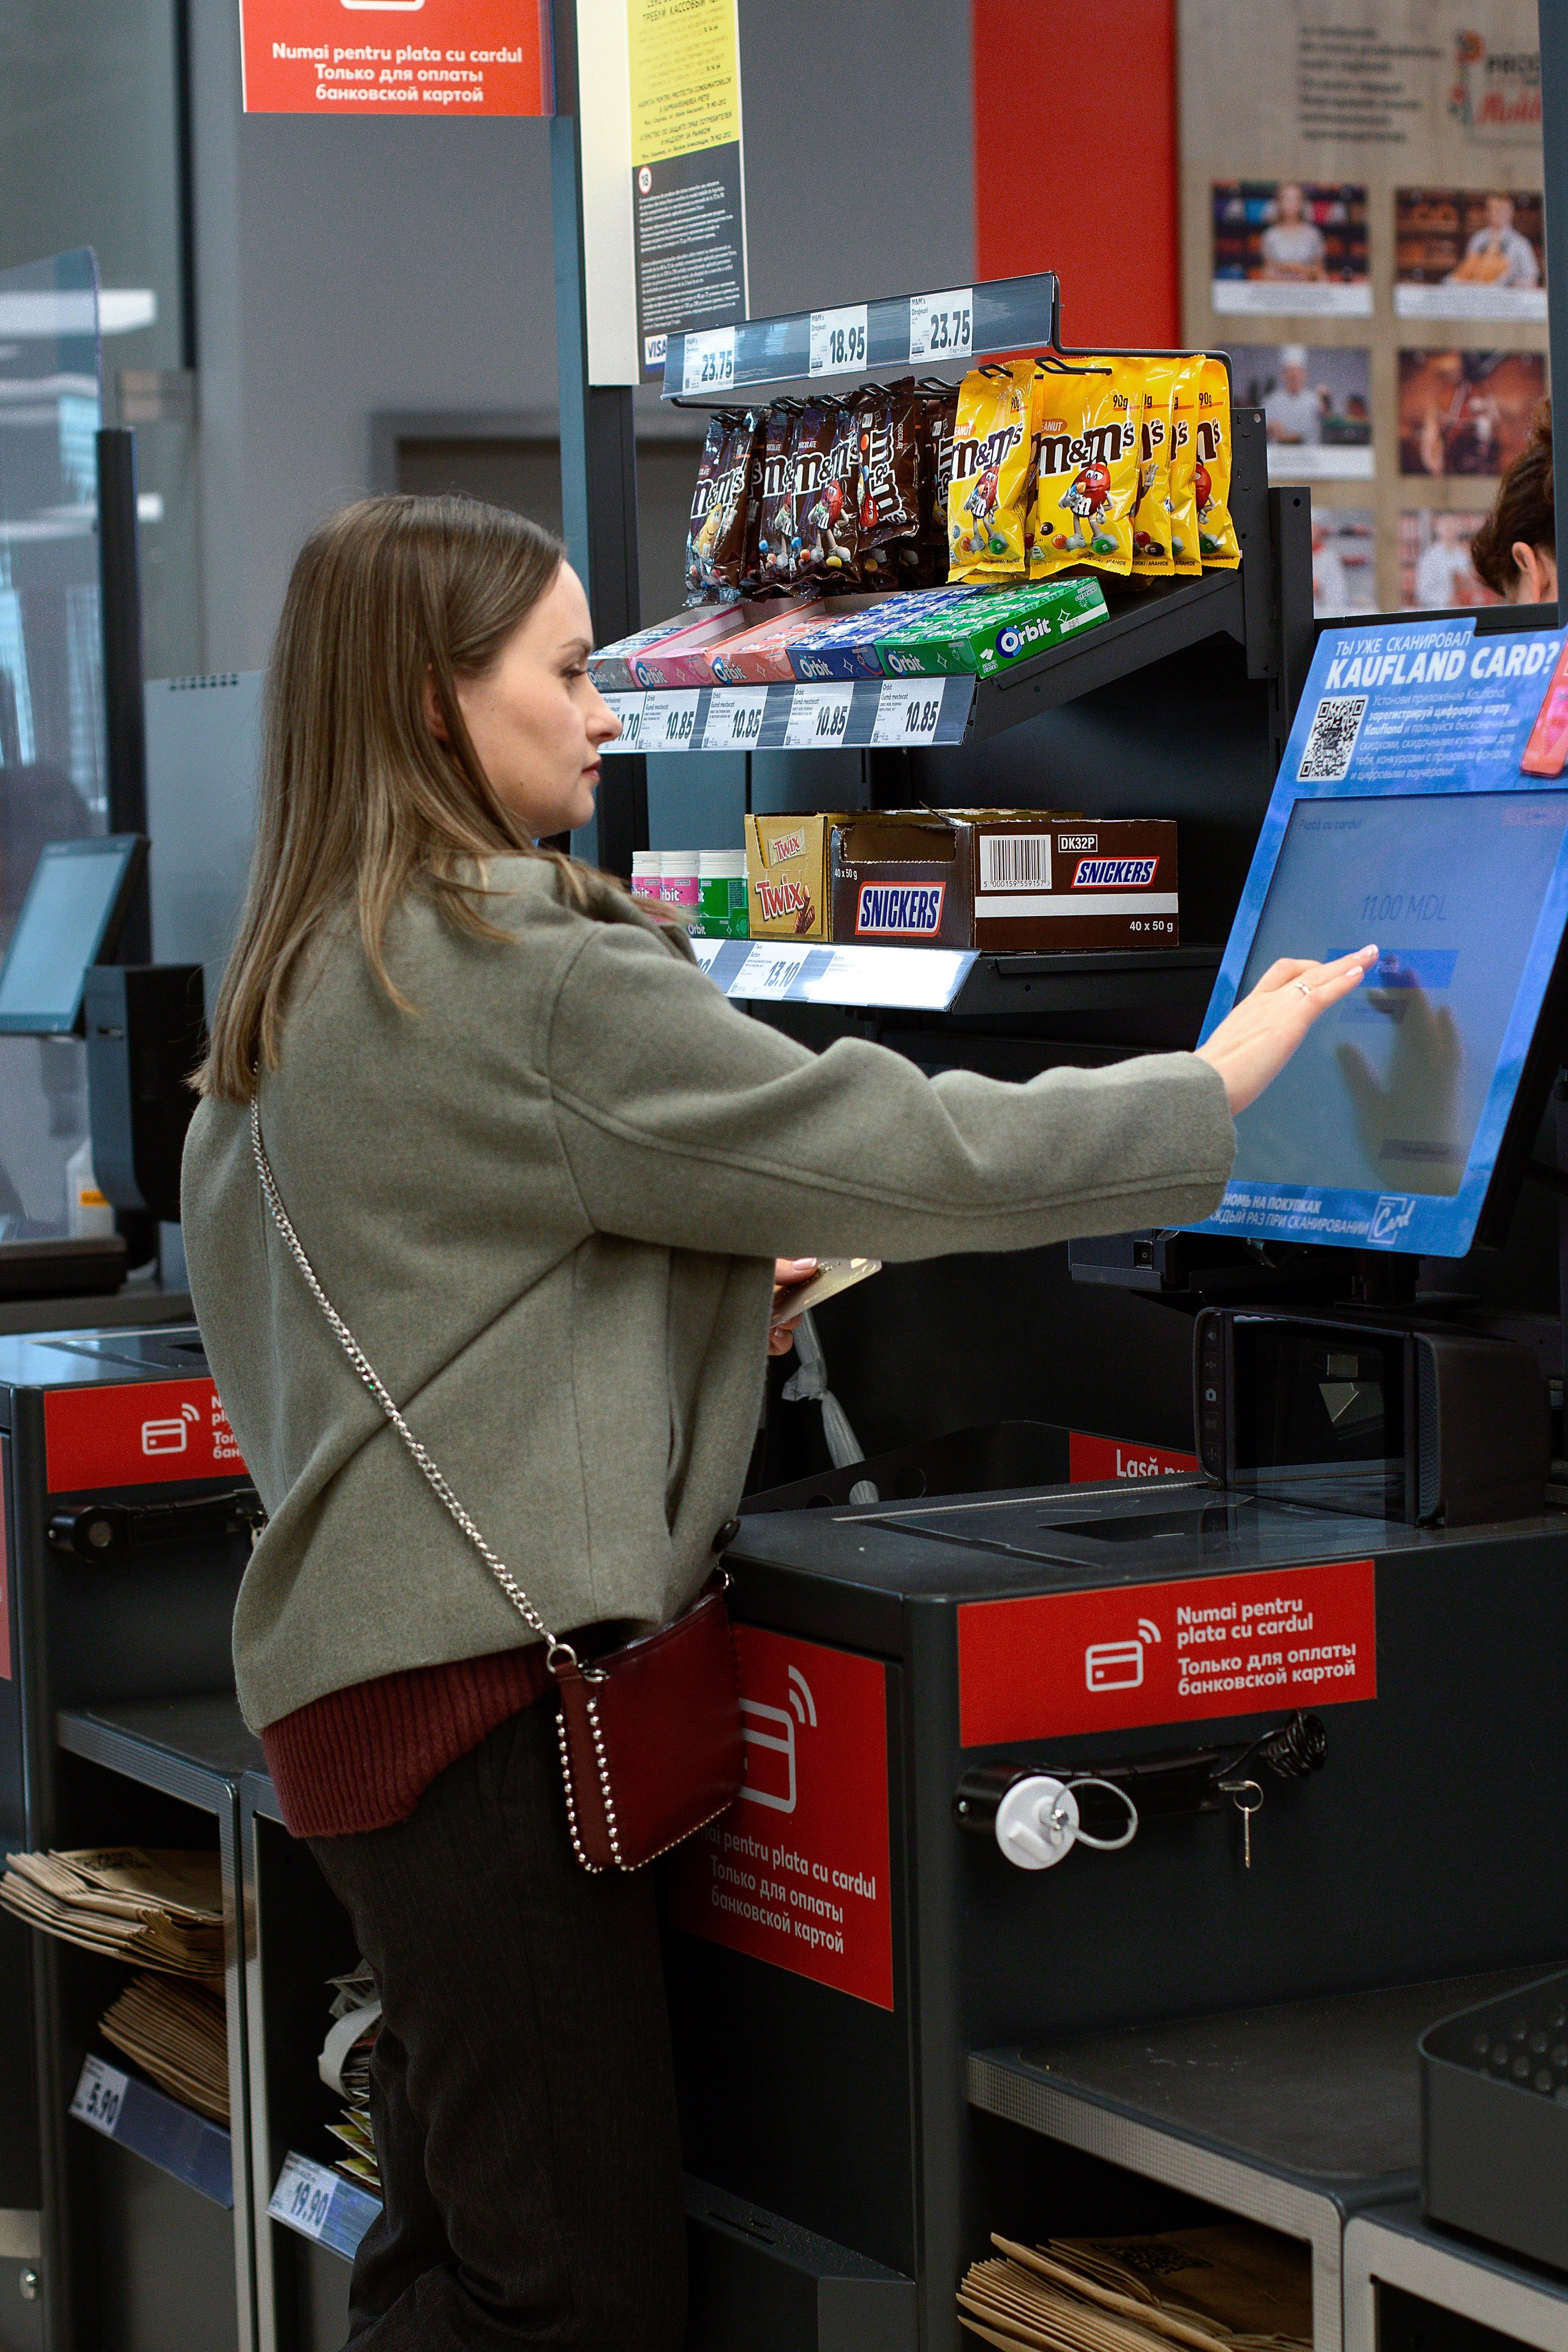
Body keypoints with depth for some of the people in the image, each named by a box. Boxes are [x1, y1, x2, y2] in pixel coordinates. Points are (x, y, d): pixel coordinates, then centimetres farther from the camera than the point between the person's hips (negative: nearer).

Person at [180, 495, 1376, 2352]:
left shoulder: (306, 980, 16)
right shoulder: (533, 977, -14)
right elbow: (896, 1153, -14)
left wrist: (697, 1289, 21)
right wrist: (1219, 1079, -3)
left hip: (353, 1668, 10)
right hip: (488, 1665, -10)